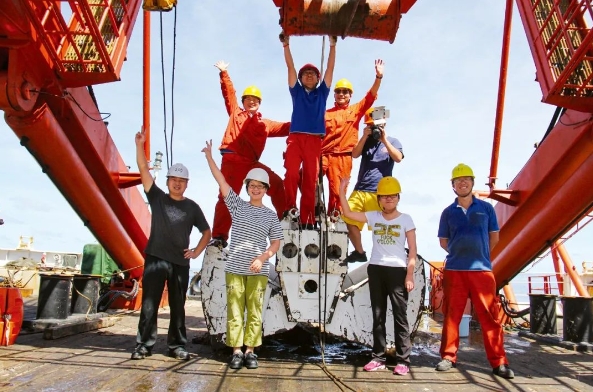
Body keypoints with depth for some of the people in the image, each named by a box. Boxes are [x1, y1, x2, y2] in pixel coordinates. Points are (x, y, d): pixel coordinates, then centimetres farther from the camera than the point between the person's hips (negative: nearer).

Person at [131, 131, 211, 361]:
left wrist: (196, 252, 2)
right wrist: (140, 145, -12)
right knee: (149, 304, 1)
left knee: (177, 306, 8)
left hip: (180, 263, 1)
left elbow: (206, 231, 14)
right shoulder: (157, 198, 5)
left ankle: (177, 346, 17)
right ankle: (144, 345, 11)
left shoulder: (192, 207, 7)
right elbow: (144, 171, -4)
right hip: (155, 259, -1)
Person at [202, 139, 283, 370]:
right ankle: (236, 351, 14)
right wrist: (209, 157, -9)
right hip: (234, 269, 0)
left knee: (255, 312, 6)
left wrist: (262, 258, -11)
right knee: (234, 311, 4)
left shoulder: (270, 215, 5)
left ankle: (250, 351, 17)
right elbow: (221, 180, -3)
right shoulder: (237, 206, 4)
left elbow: (276, 243, 6)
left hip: (258, 271, 1)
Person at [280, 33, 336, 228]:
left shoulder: (321, 93, 21)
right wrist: (286, 45, 5)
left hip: (314, 140, 0)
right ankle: (290, 207, -8)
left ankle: (307, 219, -6)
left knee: (310, 180, -6)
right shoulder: (297, 91, 19)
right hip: (295, 138, 0)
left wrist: (332, 46, 11)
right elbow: (290, 67, 12)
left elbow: (330, 68, 16)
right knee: (292, 174, -20)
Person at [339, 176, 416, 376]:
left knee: (400, 316, 2)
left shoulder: (406, 219, -1)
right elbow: (348, 213, 0)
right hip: (375, 269, 3)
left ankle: (403, 360, 10)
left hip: (397, 270, -3)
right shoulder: (373, 216, 6)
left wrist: (410, 275, -9)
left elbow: (412, 250, -2)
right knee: (378, 315, 10)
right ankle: (378, 357, 19)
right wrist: (342, 190, -8)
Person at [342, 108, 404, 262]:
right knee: (349, 220, -1)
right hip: (360, 190, 4)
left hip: (380, 192, -3)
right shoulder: (366, 141, 18)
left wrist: (384, 139, -9)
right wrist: (364, 136, -7)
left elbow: (398, 158, -9)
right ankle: (359, 252, 15)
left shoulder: (393, 141, 11)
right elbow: (354, 155, 1)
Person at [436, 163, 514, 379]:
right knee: (451, 315, 6)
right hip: (454, 270, 1)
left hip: (482, 269, 0)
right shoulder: (448, 212, 7)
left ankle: (499, 362, 10)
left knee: (490, 317, 1)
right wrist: (460, 254, 11)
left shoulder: (486, 208, 6)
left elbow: (494, 237, 14)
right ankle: (449, 357, 16)